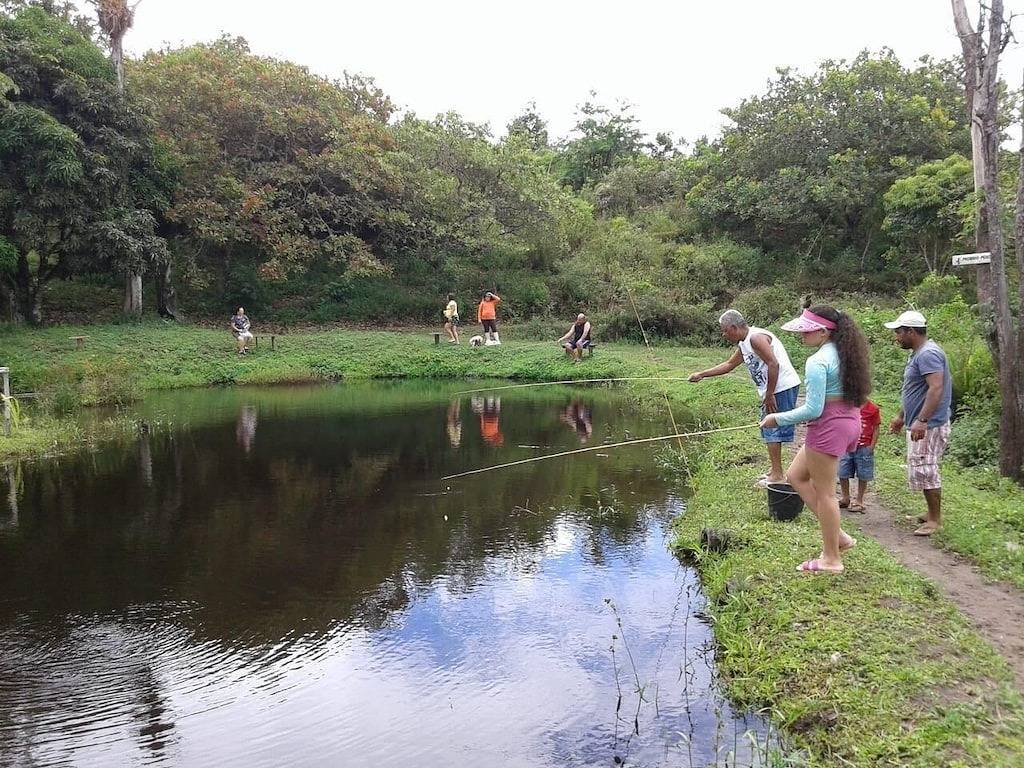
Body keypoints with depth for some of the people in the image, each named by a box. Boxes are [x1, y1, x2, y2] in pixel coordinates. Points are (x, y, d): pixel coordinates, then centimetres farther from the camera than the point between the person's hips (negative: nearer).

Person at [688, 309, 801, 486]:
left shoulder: (756, 338, -16)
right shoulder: (744, 344, 16)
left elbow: (773, 364, -23)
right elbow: (729, 364, 29)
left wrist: (769, 396, -19)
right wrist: (701, 375, 28)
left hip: (783, 387, -10)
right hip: (772, 390, 10)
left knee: (772, 429, -8)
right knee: (768, 429, 16)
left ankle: (777, 475, -3)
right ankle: (774, 470, 26)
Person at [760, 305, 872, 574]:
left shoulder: (817, 361, -20)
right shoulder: (844, 353, 9)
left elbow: (813, 409, -22)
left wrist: (778, 418, -10)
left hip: (828, 427, -10)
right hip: (849, 421, 10)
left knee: (824, 493, 3)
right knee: (796, 475, 19)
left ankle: (831, 559, 15)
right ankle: (837, 535, 22)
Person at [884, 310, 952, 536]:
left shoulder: (928, 354, -17)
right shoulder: (918, 353, 16)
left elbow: (936, 388, -28)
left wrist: (921, 421, -33)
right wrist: (901, 416, 28)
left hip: (928, 426, -10)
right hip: (918, 424, 10)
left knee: (924, 470, -7)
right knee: (923, 470, 16)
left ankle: (935, 519, 2)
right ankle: (933, 513, 26)